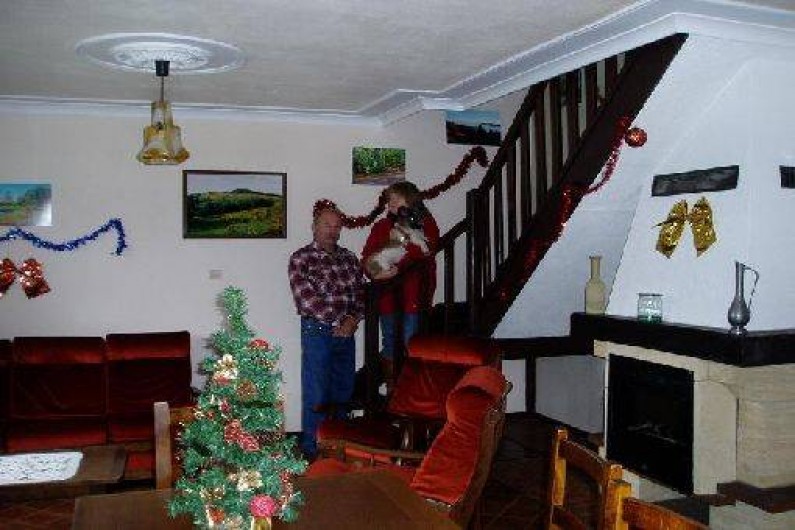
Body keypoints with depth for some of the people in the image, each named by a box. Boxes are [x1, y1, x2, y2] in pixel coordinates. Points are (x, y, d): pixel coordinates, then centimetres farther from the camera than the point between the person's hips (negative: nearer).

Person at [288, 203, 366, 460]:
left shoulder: (349, 258, 11)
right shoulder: (301, 258, -6)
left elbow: (362, 291, 8)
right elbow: (306, 298, -14)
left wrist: (353, 319, -10)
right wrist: (338, 321, -15)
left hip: (346, 333, 5)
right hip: (317, 332, -5)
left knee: (343, 391, 13)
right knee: (316, 394, 0)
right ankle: (312, 450, 12)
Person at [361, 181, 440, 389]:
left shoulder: (426, 224, 4)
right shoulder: (382, 226, 15)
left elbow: (426, 248, -15)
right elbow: (367, 257, 7)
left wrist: (398, 266, -27)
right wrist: (375, 272, -15)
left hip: (413, 295, -4)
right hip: (387, 294, 4)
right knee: (389, 345, 9)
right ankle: (391, 389, 17)